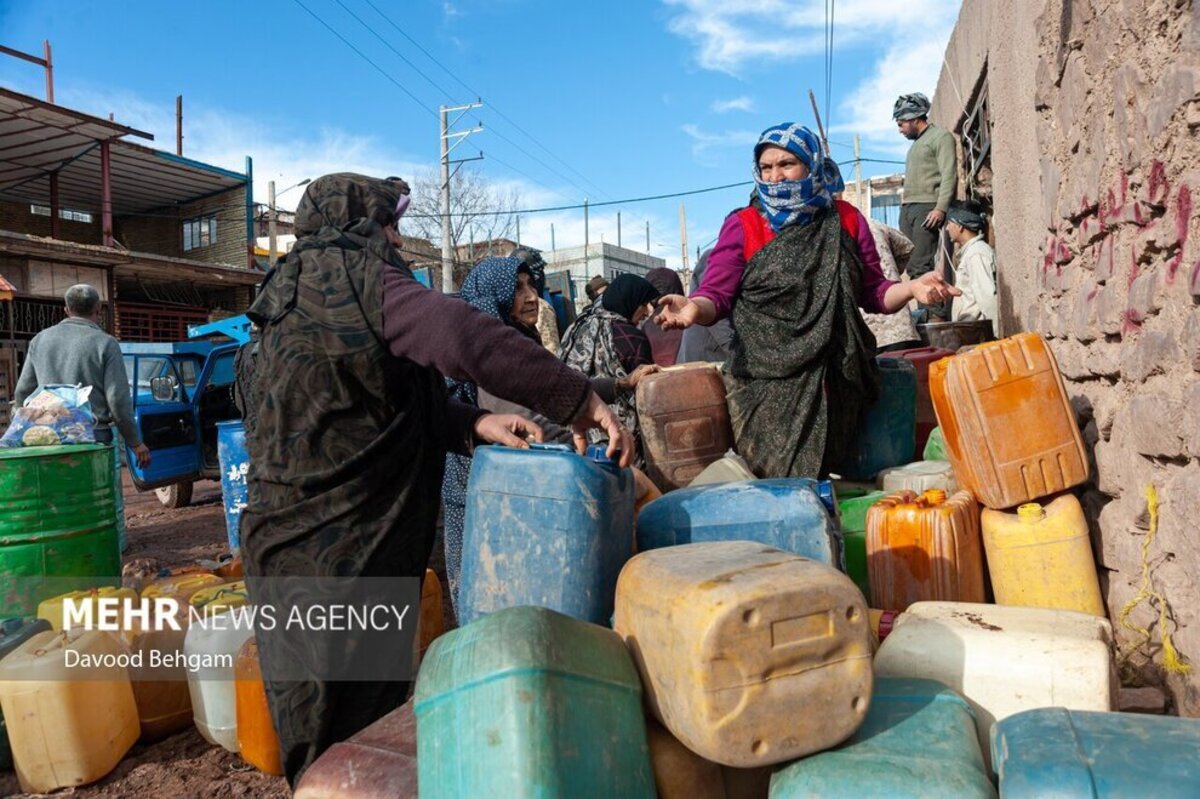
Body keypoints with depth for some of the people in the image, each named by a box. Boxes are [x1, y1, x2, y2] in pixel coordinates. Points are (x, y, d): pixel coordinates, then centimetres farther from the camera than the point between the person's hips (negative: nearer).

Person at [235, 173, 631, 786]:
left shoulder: (293, 289, 19)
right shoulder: (354, 273, -10)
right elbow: (461, 336, -28)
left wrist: (471, 423, 0)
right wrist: (575, 400, -23)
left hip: (292, 545, 10)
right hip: (333, 554, -10)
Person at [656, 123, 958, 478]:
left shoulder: (846, 220, 12)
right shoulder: (743, 226, 5)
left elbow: (874, 293, 15)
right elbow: (716, 295, -1)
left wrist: (911, 288, -5)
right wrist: (694, 308, -24)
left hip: (838, 377, 2)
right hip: (767, 380, -2)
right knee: (774, 479, -10)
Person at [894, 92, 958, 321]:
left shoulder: (941, 136, 2)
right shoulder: (915, 143, 27)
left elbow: (949, 175, -9)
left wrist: (941, 208, -19)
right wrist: (904, 209, 13)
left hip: (927, 207, -8)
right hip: (907, 208, 8)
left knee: (921, 266, -17)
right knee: (912, 266, -1)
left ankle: (939, 315, -17)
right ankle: (924, 312, -1)